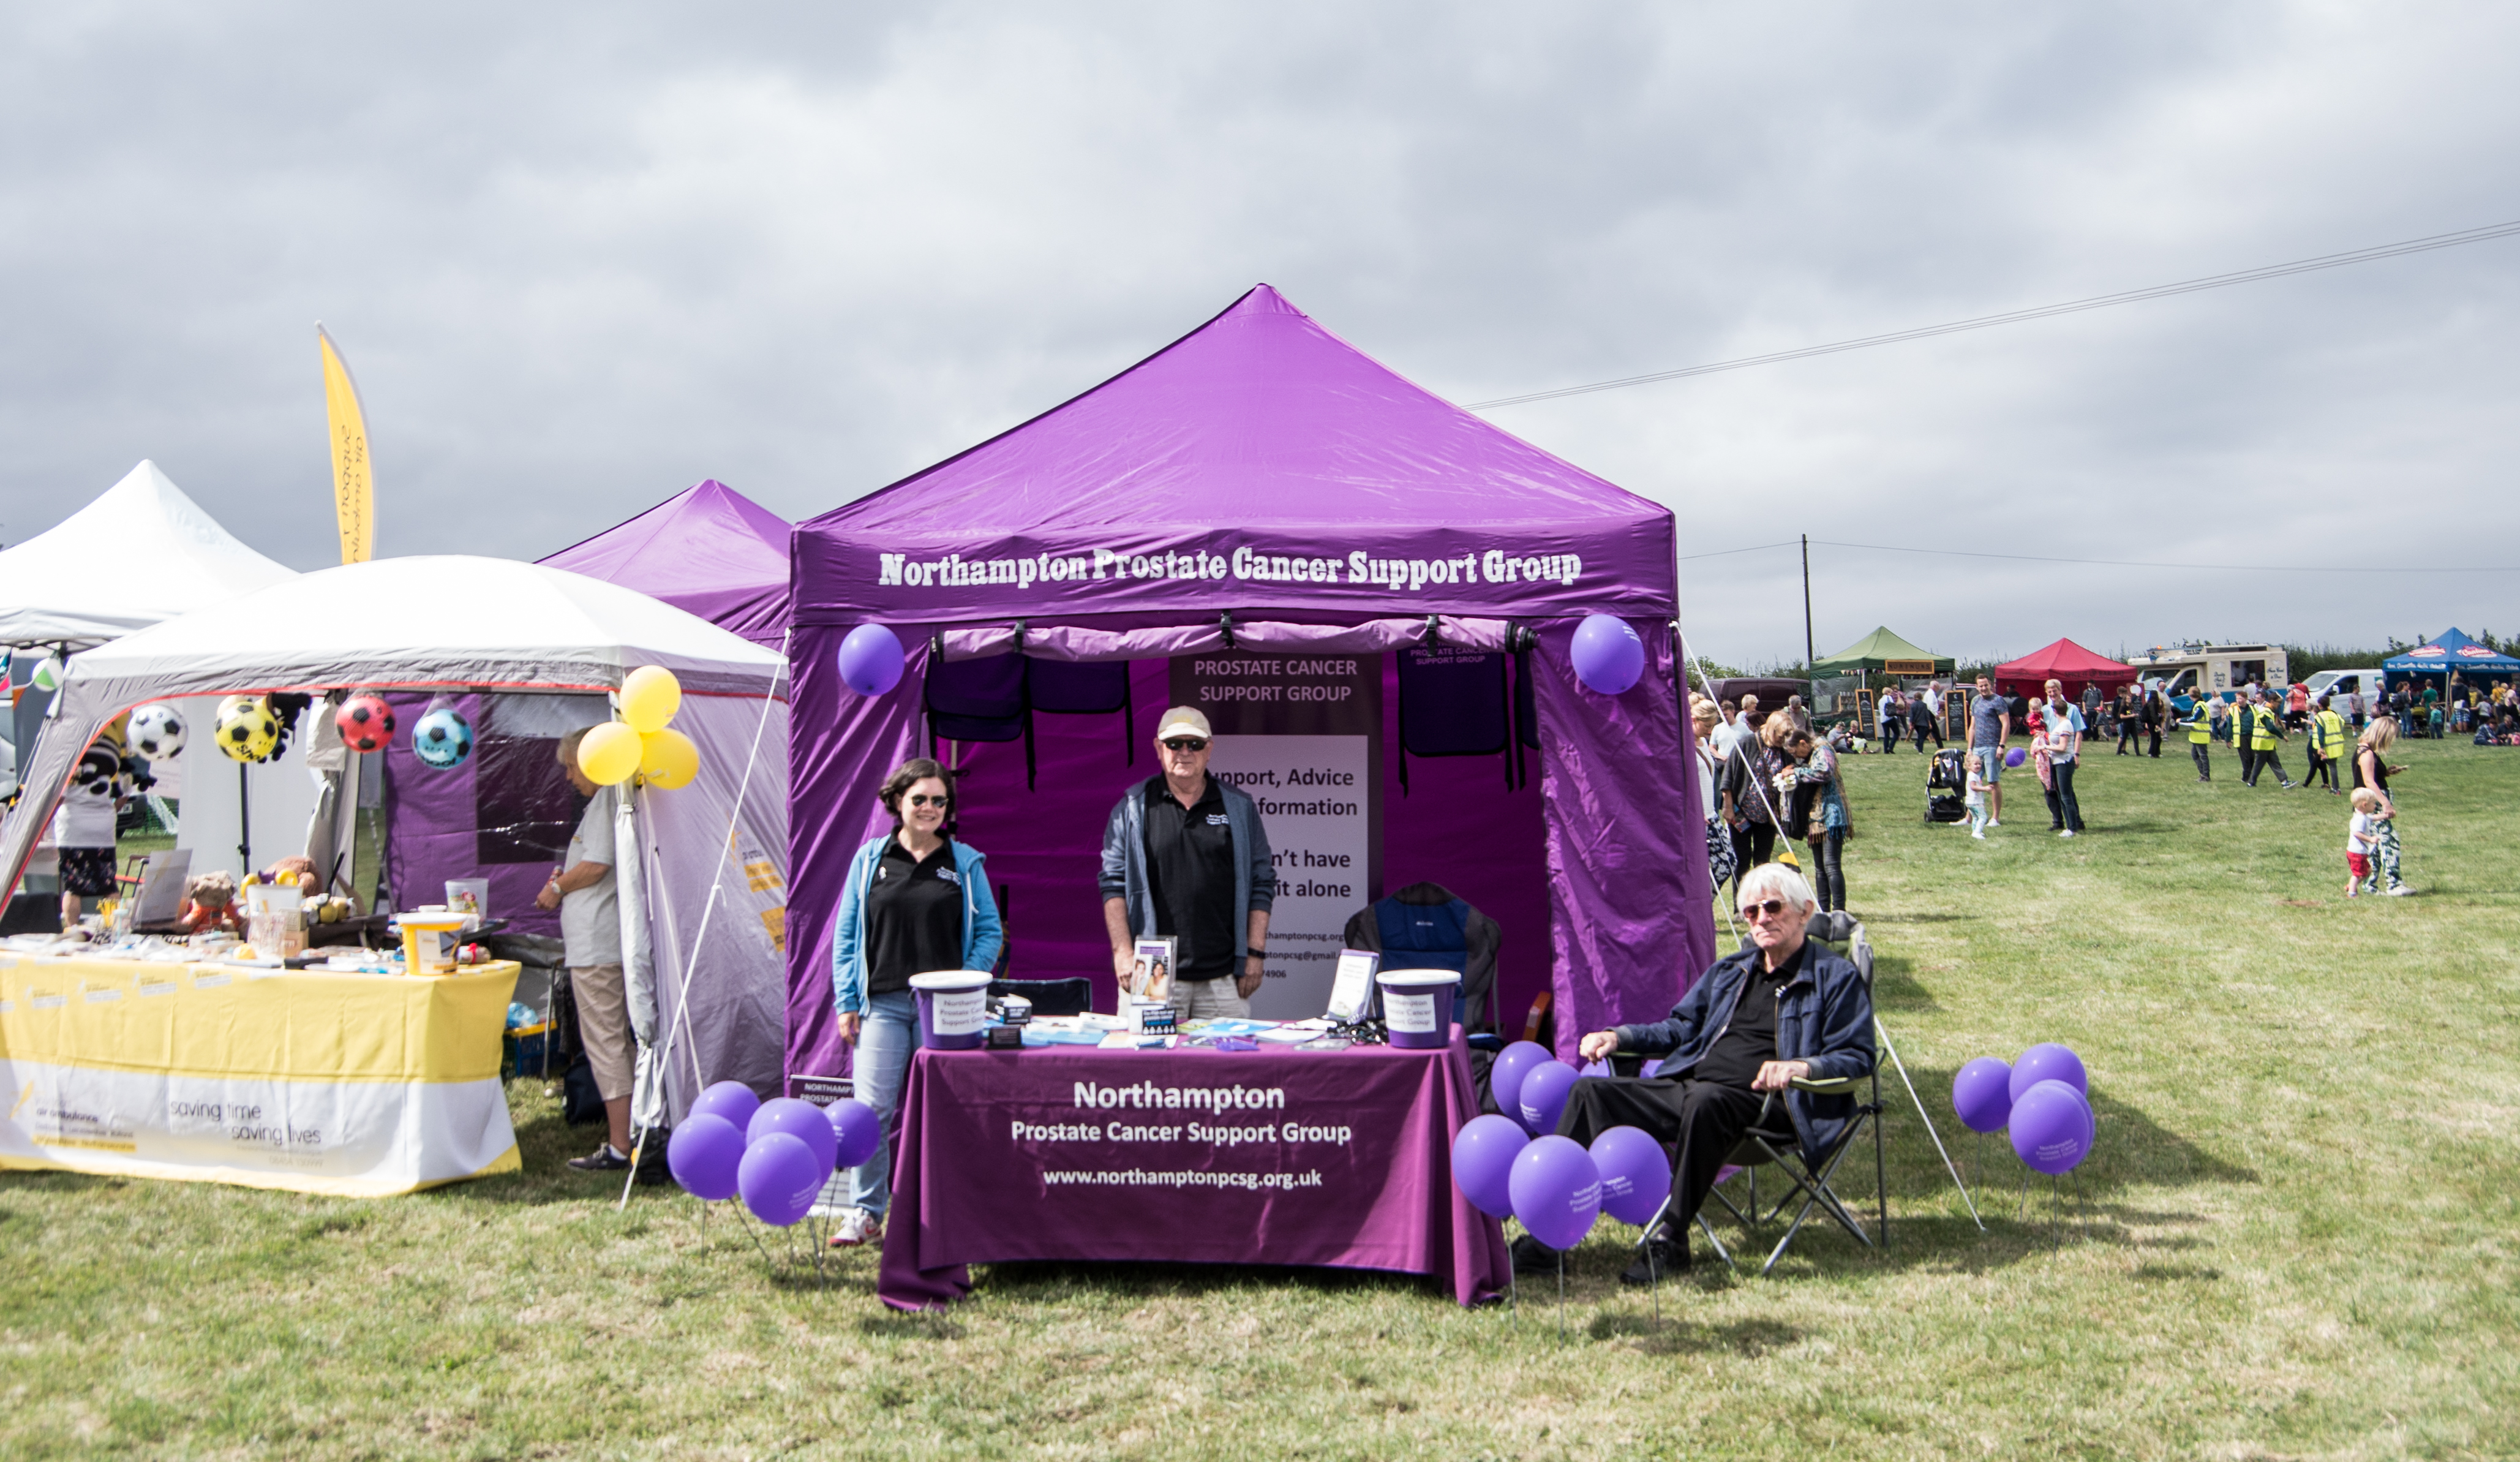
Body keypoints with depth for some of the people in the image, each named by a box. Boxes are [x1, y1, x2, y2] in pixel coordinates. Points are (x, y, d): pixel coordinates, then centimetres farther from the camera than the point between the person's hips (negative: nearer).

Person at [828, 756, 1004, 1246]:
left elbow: (989, 931, 8)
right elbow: (845, 934, 9)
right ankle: (866, 1212, 4)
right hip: (883, 1003, 0)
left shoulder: (965, 862, 8)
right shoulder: (870, 858, 8)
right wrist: (846, 1002, 3)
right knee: (871, 1108, -7)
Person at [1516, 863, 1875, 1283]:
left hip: (1754, 1100, -7)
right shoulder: (1729, 970, 26)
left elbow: (1857, 1056, -2)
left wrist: (1801, 1066, -22)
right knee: (1591, 1091, -11)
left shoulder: (1836, 977, 6)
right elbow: (1682, 1028, 31)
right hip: (1686, 1086, 7)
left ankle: (1672, 1240, -31)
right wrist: (1619, 1037, 15)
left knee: (1703, 1100, -40)